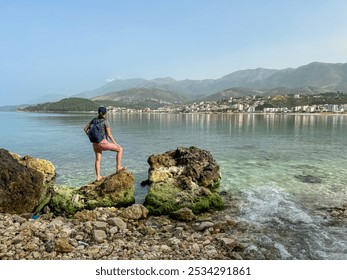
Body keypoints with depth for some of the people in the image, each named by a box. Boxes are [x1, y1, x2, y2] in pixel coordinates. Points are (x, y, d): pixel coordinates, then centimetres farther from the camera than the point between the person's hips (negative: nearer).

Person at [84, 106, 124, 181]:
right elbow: (109, 135, -13)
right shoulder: (106, 121, -10)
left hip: (95, 143, 7)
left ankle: (98, 176, 24)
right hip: (103, 143, -6)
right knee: (120, 149, 7)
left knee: (98, 159, 22)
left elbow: (85, 129, 9)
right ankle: (118, 166, 10)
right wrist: (115, 143, -2)